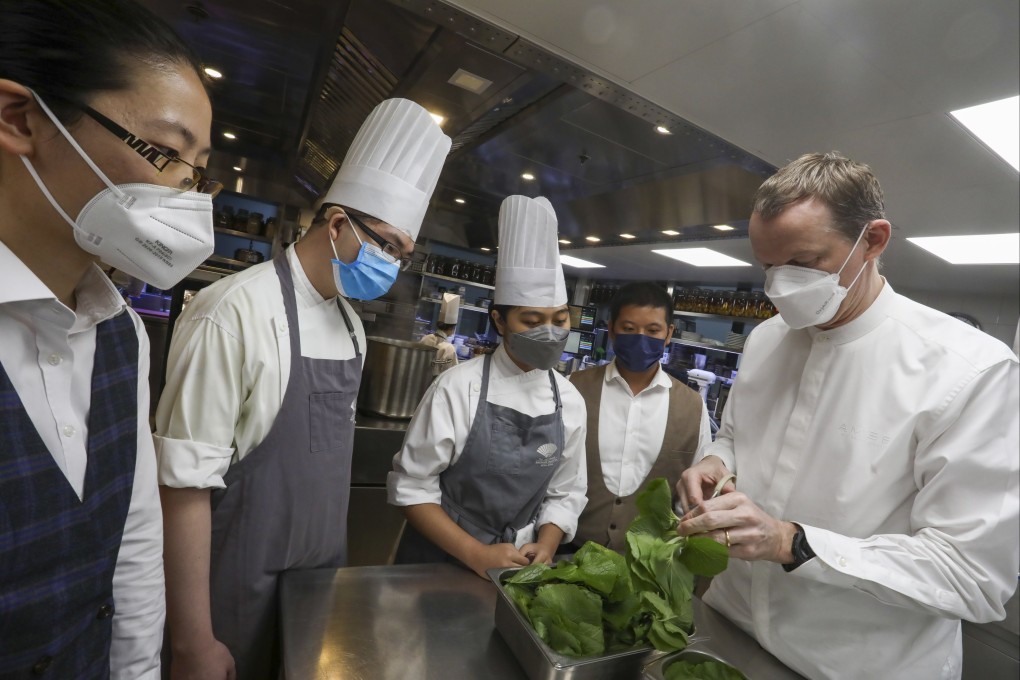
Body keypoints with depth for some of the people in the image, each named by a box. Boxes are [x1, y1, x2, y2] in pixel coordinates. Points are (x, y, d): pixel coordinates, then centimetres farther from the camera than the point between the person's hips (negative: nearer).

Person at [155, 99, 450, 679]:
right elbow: (187, 479, -21)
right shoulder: (236, 313, -21)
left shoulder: (350, 323, 3)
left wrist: (333, 554, 15)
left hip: (325, 567, 7)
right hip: (244, 588, -7)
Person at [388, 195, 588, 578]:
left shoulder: (570, 402, -6)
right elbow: (411, 486, -14)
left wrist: (545, 548, -12)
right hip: (439, 561, -3)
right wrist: (475, 554, -18)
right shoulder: (459, 388, -18)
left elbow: (565, 492, 3)